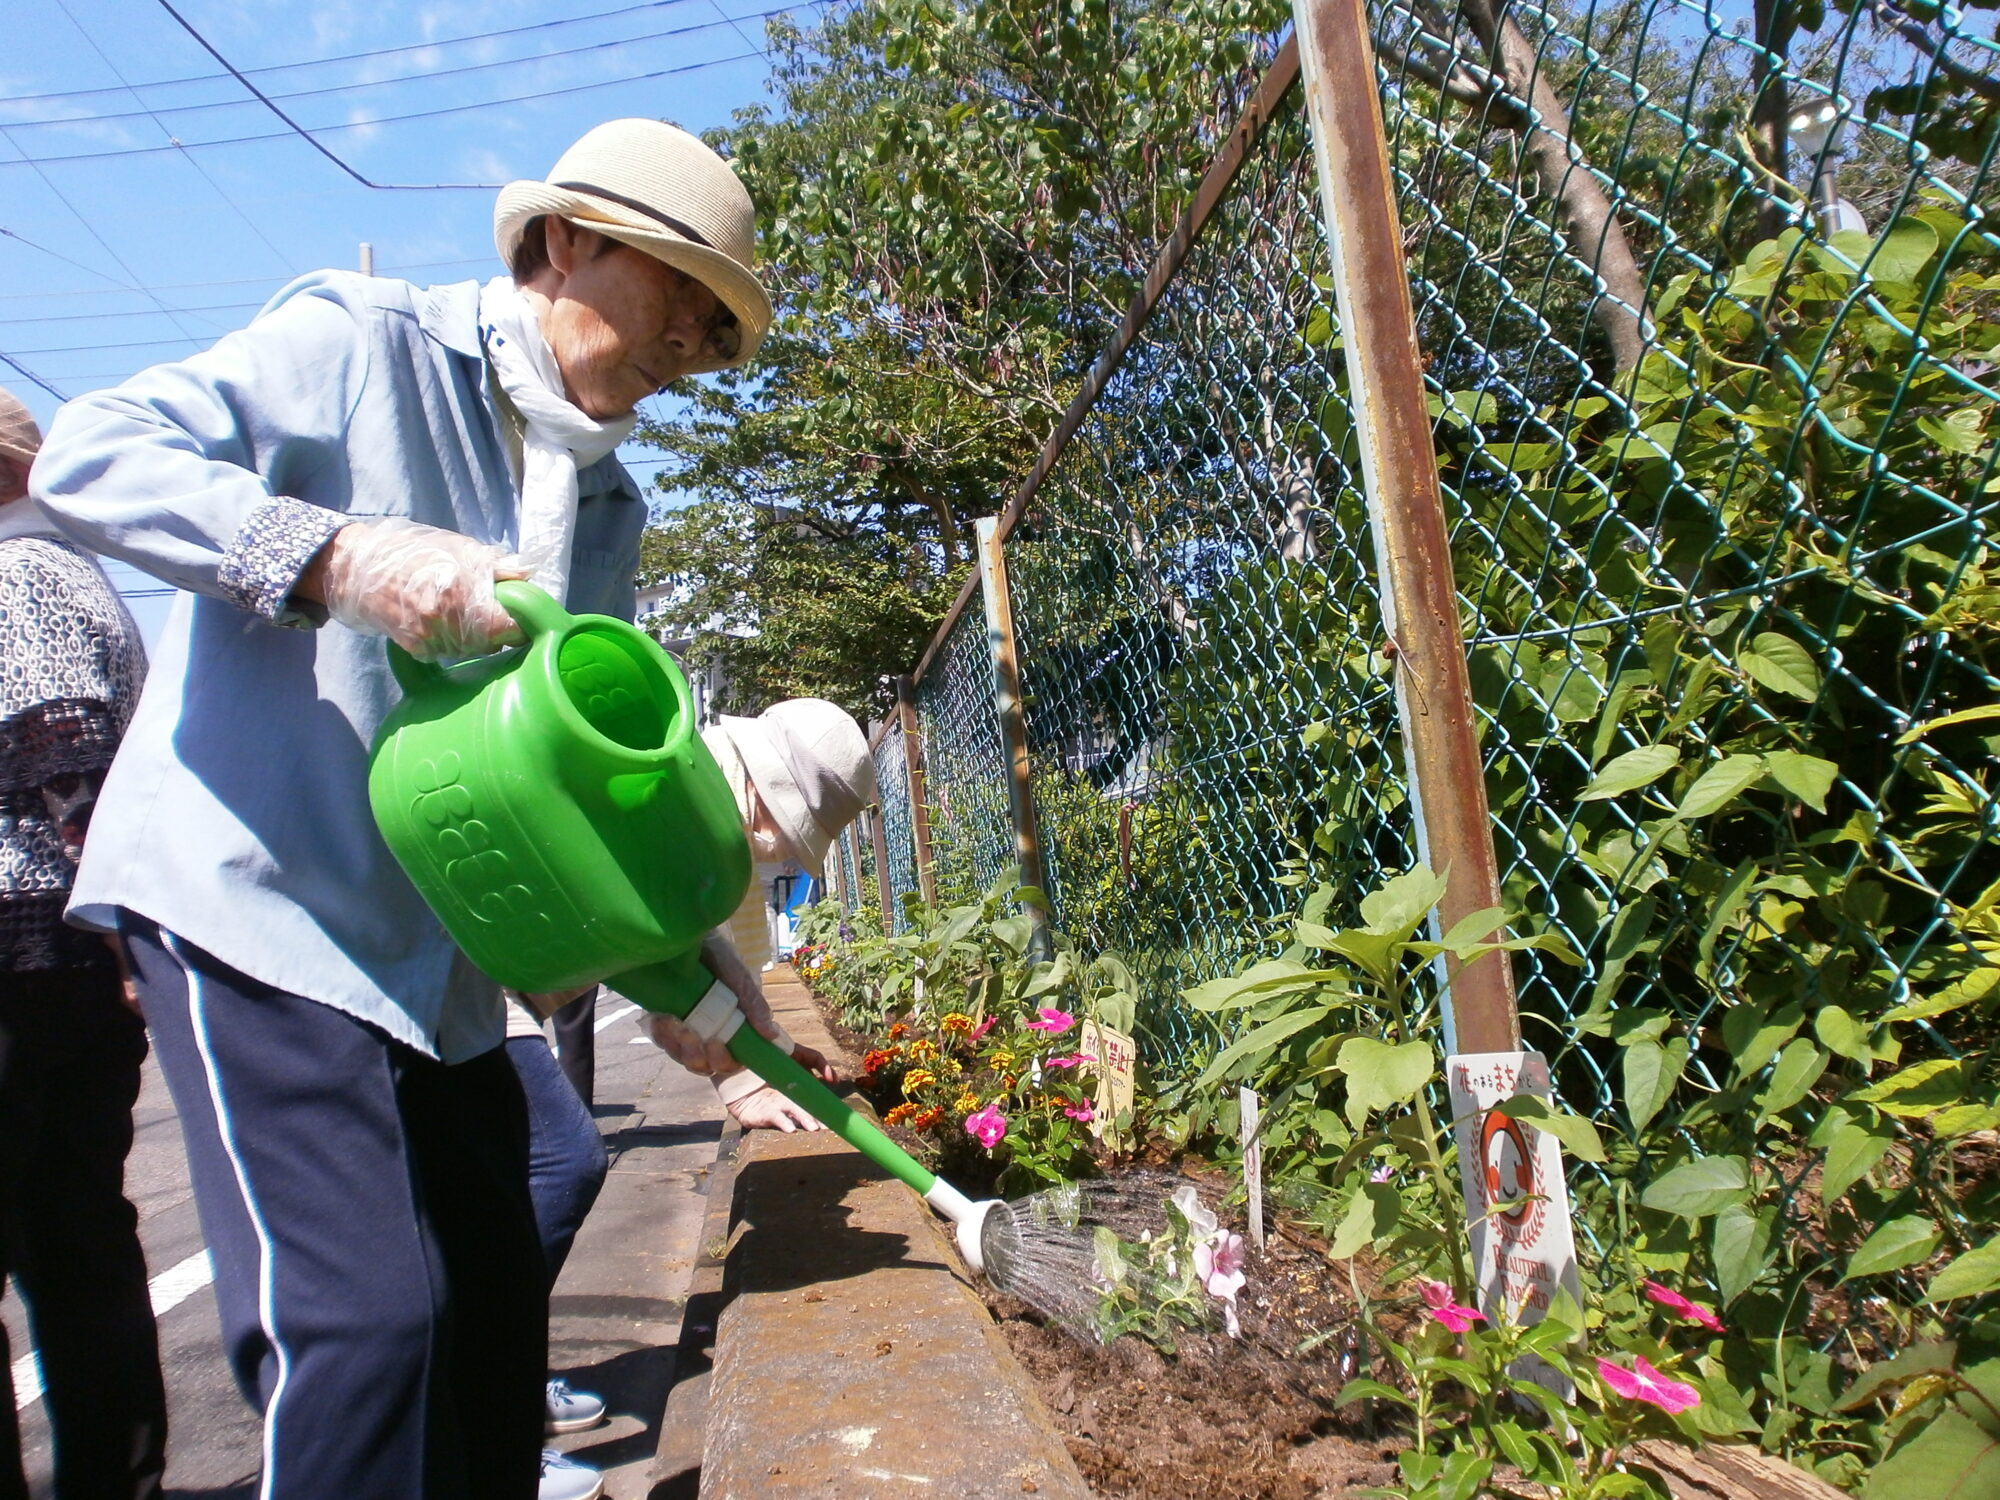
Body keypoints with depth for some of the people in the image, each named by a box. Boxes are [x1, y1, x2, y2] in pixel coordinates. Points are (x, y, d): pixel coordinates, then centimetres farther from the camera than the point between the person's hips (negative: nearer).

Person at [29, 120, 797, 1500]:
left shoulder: (611, 506, 13)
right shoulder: (359, 343, -5)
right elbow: (88, 456, -15)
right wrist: (341, 555, -30)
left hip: (438, 950, 7)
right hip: (253, 903, -7)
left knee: (497, 1295, 12)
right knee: (361, 1311, -14)